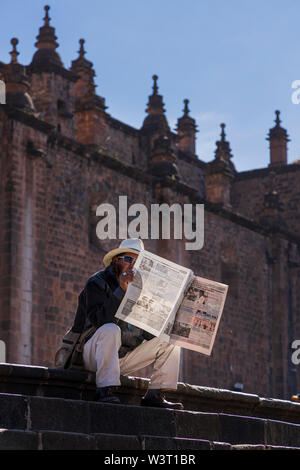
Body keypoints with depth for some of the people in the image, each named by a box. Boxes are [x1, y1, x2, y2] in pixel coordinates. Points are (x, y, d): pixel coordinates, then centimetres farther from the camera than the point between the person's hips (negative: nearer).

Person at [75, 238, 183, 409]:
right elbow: (99, 320, -26)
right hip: (94, 355, -6)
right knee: (110, 329, -36)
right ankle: (105, 391, -35)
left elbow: (148, 333, 7)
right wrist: (121, 291, -32)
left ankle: (156, 395, -7)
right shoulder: (97, 283, -7)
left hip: (125, 358, 6)